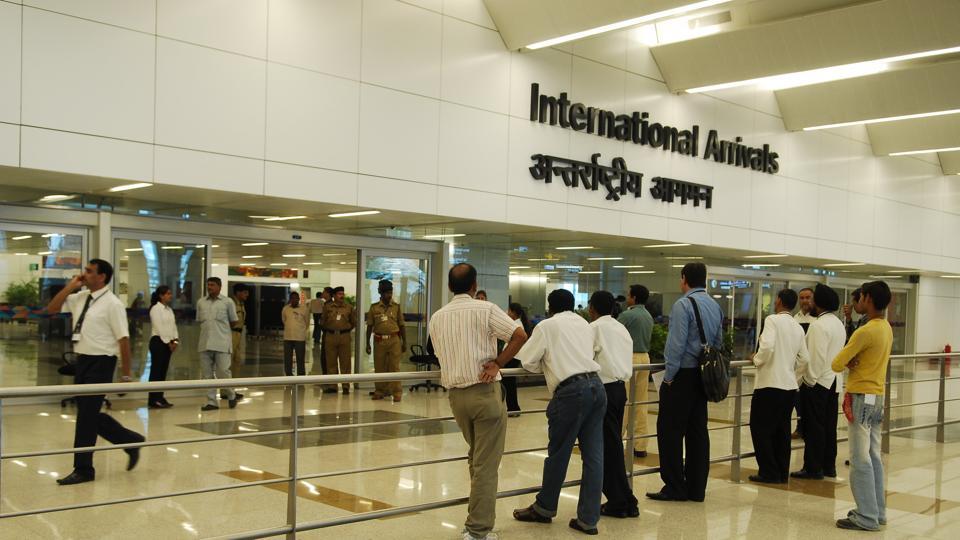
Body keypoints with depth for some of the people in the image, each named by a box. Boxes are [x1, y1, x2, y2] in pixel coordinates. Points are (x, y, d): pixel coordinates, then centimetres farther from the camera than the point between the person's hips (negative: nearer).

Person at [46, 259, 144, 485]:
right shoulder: (80, 297, 8)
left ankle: (83, 469, 11)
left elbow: (123, 338, -13)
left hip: (101, 363, -8)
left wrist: (126, 374, -13)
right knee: (88, 415, 12)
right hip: (83, 360, 8)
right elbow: (52, 309, 12)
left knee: (86, 415, -3)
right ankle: (130, 441, 29)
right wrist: (70, 287, 0)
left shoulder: (112, 303, -13)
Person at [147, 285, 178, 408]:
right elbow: (159, 327, -15)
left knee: (163, 371, 8)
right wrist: (168, 342, -14)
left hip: (168, 343, 8)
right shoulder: (156, 308, -9)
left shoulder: (169, 309, 17)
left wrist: (175, 340, 1)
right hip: (158, 341, -8)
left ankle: (159, 398, 13)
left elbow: (173, 325, 15)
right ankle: (153, 400, -5)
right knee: (156, 370, -7)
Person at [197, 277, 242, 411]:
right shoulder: (201, 302, 11)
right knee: (207, 374, 4)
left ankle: (232, 395, 18)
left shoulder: (228, 302, 2)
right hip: (205, 343, 4)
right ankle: (211, 402, 11)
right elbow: (199, 321, 19)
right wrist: (208, 328, 10)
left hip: (222, 343, -4)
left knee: (223, 372, -5)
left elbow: (233, 321, 9)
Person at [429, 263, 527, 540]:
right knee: (486, 464, -1)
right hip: (485, 392, -5)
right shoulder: (485, 309, -8)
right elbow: (520, 335, -16)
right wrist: (497, 364, -8)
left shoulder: (437, 318, 7)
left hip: (456, 394, 6)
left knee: (475, 457, 23)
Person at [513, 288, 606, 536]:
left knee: (558, 454, 7)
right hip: (596, 386, 6)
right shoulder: (584, 324, 21)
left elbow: (528, 361, 4)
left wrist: (543, 365, 23)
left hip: (571, 391, -6)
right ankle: (588, 519, 9)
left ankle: (544, 508, 22)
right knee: (593, 455, 6)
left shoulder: (547, 326, 4)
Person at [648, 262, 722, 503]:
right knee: (698, 431, 10)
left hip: (683, 375, -8)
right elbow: (719, 342, 12)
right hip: (703, 375, 8)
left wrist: (669, 375, -10)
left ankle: (674, 487, 1)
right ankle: (696, 489, 15)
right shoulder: (715, 305, 10)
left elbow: (677, 343, -18)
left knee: (670, 431, -1)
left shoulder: (683, 304, -13)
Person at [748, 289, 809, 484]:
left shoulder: (773, 320, -9)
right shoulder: (798, 327, 11)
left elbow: (767, 347, -22)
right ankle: (782, 473, 16)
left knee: (760, 428, 2)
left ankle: (769, 472, 2)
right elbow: (804, 359, 10)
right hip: (790, 385, 7)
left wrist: (757, 360, -5)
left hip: (770, 384, -7)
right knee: (782, 430, 13)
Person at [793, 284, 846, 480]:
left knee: (814, 427, -3)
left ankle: (813, 469, 2)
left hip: (817, 383, -8)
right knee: (829, 426, 12)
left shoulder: (819, 325, -16)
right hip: (834, 382, 9)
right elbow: (839, 353, 14)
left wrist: (809, 381, -13)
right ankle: (829, 466, 18)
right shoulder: (839, 324, 12)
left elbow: (816, 356, -20)